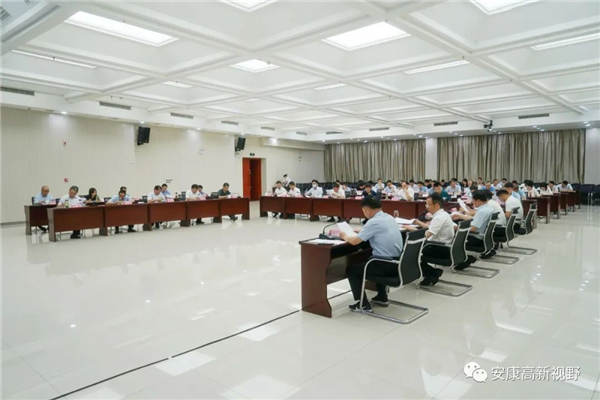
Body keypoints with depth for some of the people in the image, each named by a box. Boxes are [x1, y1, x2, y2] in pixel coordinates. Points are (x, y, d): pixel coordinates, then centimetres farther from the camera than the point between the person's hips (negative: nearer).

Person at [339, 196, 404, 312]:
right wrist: (362, 231, 24)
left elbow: (354, 241, -14)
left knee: (351, 269, 9)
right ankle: (382, 297, 39)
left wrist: (345, 236, 5)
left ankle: (363, 304, 10)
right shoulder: (389, 218, 9)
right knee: (374, 262, 38)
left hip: (386, 265, -8)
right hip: (398, 263, 8)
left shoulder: (374, 222, -16)